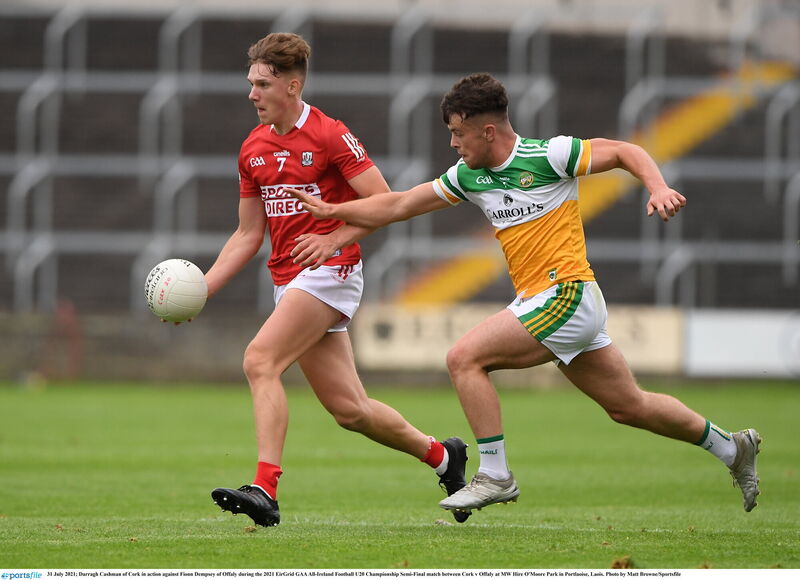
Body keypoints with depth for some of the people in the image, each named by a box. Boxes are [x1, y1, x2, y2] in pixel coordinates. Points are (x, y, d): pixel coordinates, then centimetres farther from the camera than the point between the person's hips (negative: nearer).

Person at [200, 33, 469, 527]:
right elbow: (248, 235, 16)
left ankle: (266, 490, -29)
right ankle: (441, 455, 28)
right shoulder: (253, 149, 12)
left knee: (260, 361, -24)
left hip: (330, 271, -7)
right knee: (349, 409, 7)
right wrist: (201, 288, 5)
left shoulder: (330, 136, -10)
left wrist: (334, 239, -23)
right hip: (289, 279, 7)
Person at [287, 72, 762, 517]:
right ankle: (731, 447, 29)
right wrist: (331, 210, 12)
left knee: (465, 358, -15)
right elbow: (399, 206, 17)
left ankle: (495, 475, -11)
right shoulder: (468, 176, 10)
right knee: (629, 406, 14)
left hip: (566, 295, -8)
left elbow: (626, 152, -7)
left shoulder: (547, 156, -11)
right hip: (537, 301, 8)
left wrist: (659, 189, -25)